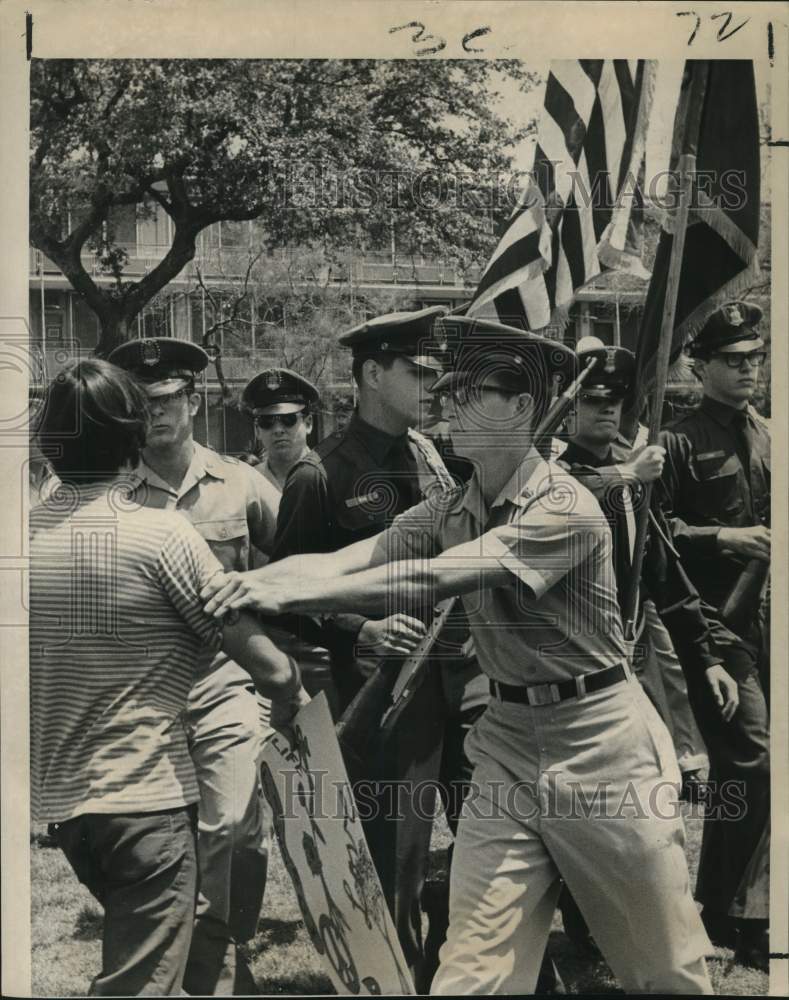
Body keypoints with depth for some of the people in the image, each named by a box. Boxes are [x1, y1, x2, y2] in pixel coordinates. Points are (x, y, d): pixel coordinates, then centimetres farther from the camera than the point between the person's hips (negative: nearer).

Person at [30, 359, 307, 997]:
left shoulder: (27, 535, 0)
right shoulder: (162, 535, -16)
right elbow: (267, 667, -15)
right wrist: (298, 688, 6)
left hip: (57, 797, 7)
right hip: (146, 798, -7)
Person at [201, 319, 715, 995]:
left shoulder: (566, 508, -17)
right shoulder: (448, 513, 5)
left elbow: (432, 581, -26)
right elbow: (338, 560, -6)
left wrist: (293, 593, -29)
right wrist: (252, 580, -25)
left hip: (598, 735, -5)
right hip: (507, 736, 5)